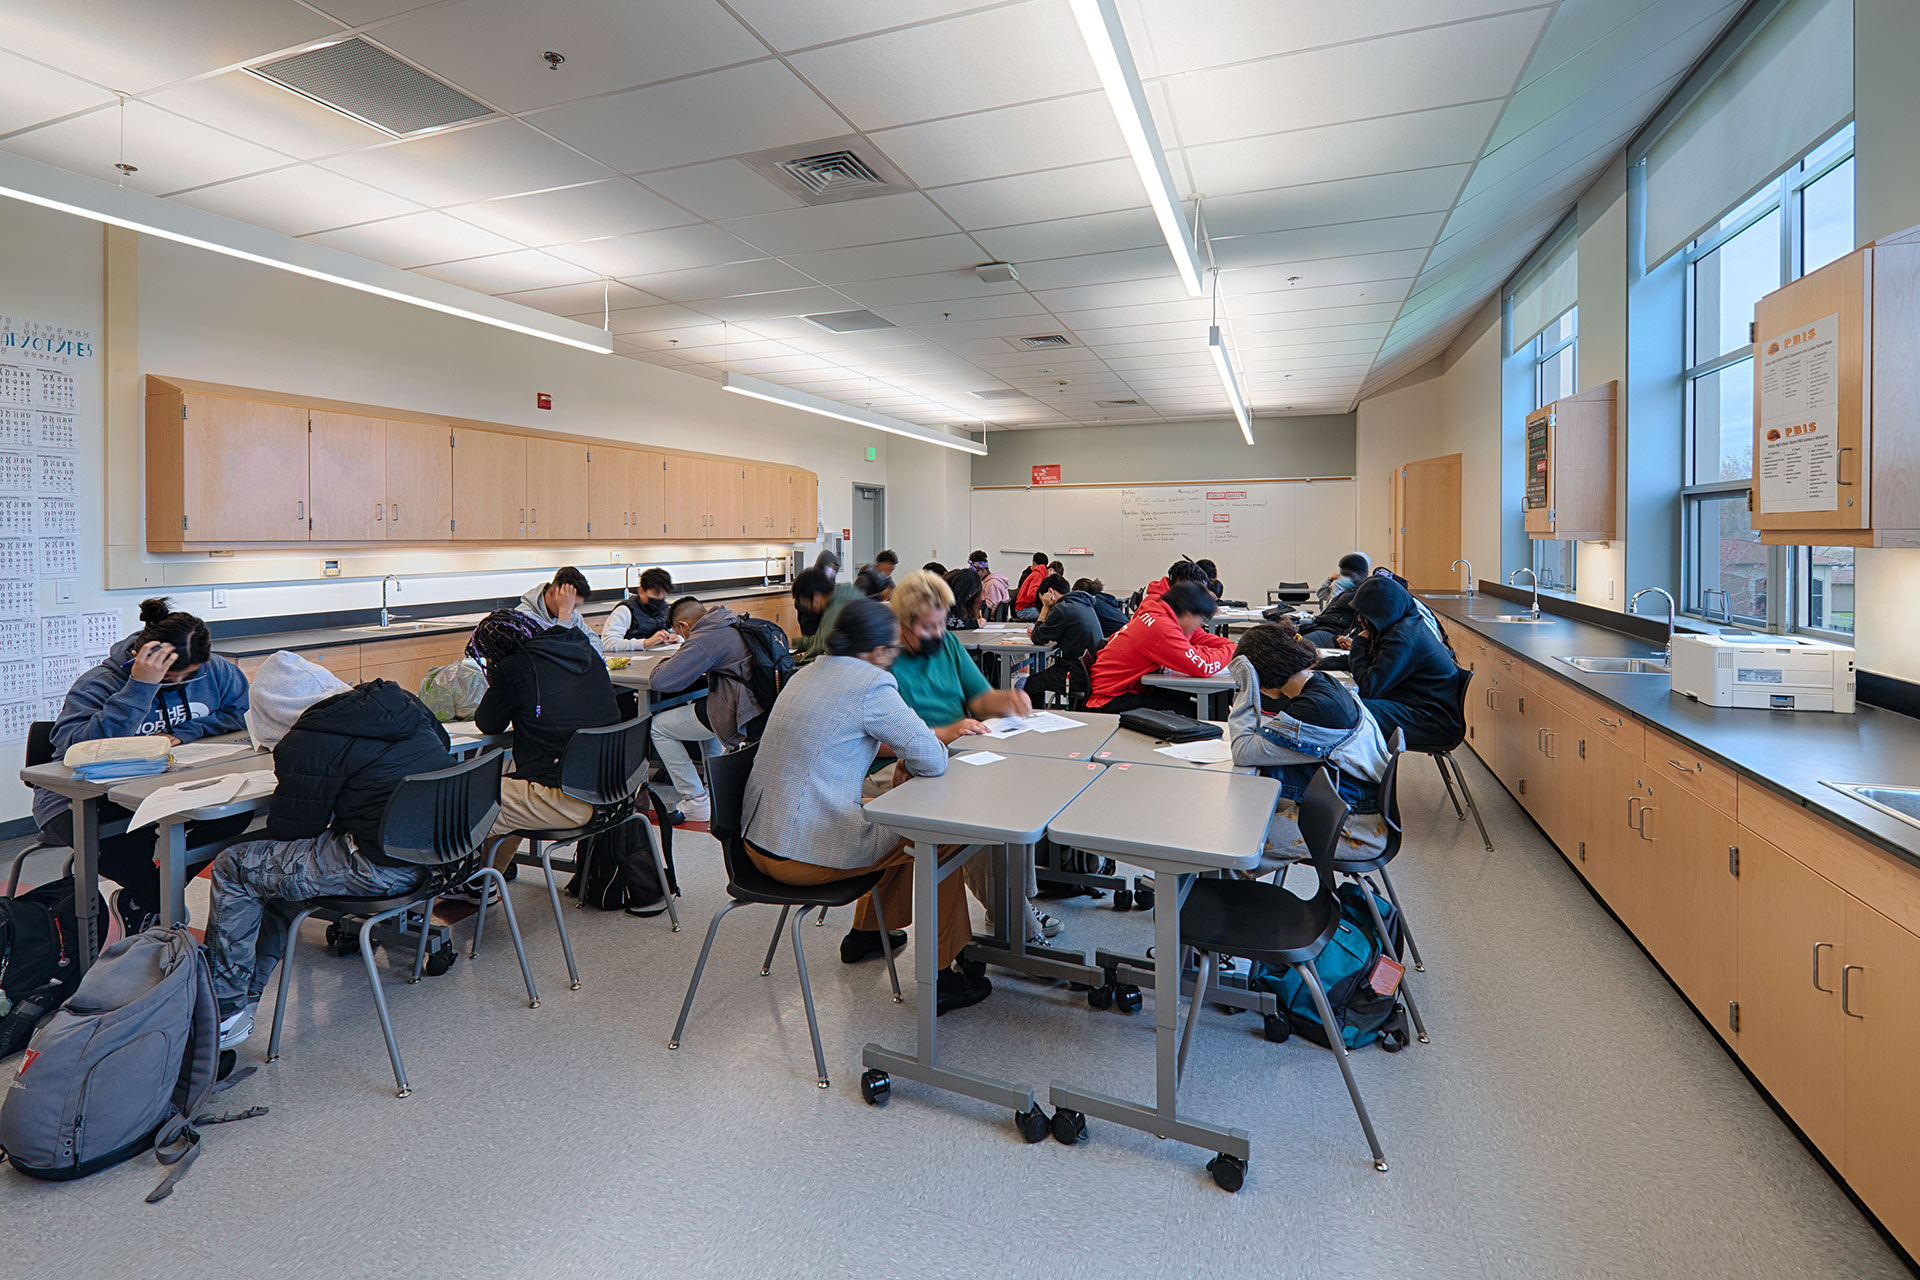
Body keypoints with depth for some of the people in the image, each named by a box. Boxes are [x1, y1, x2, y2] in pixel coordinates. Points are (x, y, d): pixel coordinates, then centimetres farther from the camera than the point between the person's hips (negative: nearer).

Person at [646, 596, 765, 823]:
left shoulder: (703, 640, -16)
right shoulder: (735, 623, 11)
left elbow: (659, 681, -18)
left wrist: (668, 661, 5)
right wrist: (681, 658, 21)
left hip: (740, 715, -9)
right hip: (761, 703, 9)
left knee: (658, 726, 4)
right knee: (700, 706, 37)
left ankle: (696, 803, 6)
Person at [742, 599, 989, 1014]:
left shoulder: (809, 671, 11)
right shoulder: (871, 684, -17)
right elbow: (933, 761, -18)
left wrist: (897, 748, 14)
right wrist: (910, 755, 5)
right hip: (804, 855, -9)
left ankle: (865, 931, 44)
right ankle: (939, 976, 14)